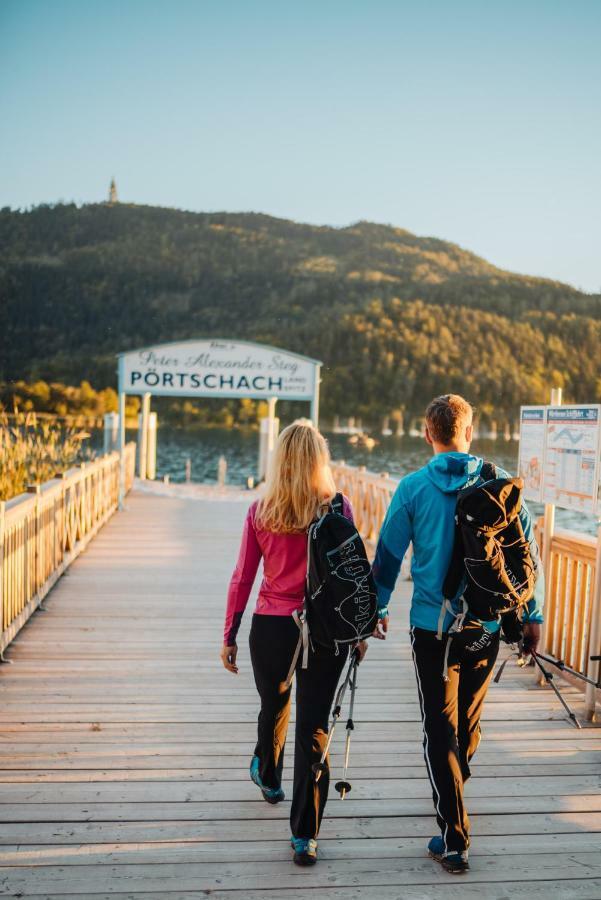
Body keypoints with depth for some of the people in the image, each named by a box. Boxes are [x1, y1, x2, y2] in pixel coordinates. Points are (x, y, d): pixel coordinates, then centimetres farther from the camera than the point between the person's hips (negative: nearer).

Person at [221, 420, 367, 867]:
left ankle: (268, 777, 53)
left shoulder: (260, 512, -5)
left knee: (274, 709, 26)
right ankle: (305, 836, 8)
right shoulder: (339, 508, -7)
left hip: (270, 628, 2)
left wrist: (229, 636, 7)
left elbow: (242, 579, -2)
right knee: (314, 729, 5)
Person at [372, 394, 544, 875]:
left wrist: (378, 608, 13)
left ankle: (455, 839, 6)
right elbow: (527, 550, 0)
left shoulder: (414, 487, -8)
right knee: (469, 722, 23)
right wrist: (533, 614, 10)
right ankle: (453, 798, 45)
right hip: (486, 627, 3)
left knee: (440, 729, 7)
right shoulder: (501, 482, -4)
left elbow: (388, 553, -2)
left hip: (433, 627, -2)